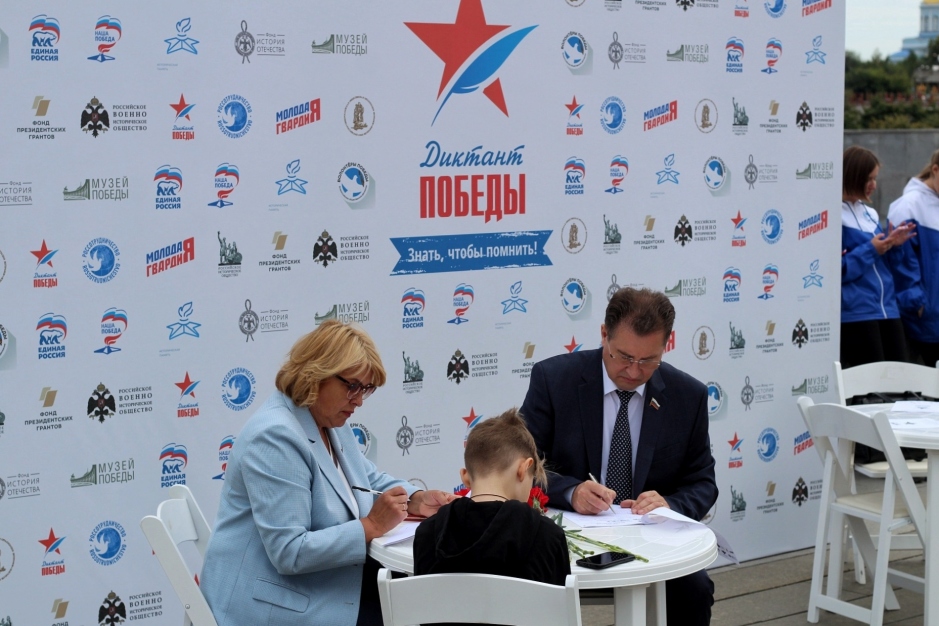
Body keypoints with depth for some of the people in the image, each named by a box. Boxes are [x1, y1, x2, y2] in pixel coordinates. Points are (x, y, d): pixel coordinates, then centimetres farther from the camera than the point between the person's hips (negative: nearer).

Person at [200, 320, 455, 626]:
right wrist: (372, 526, -26)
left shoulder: (331, 423, 8)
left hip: (326, 585, 9)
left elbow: (370, 480, 21)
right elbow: (289, 552, -27)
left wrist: (415, 499, 1)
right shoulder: (275, 437, -23)